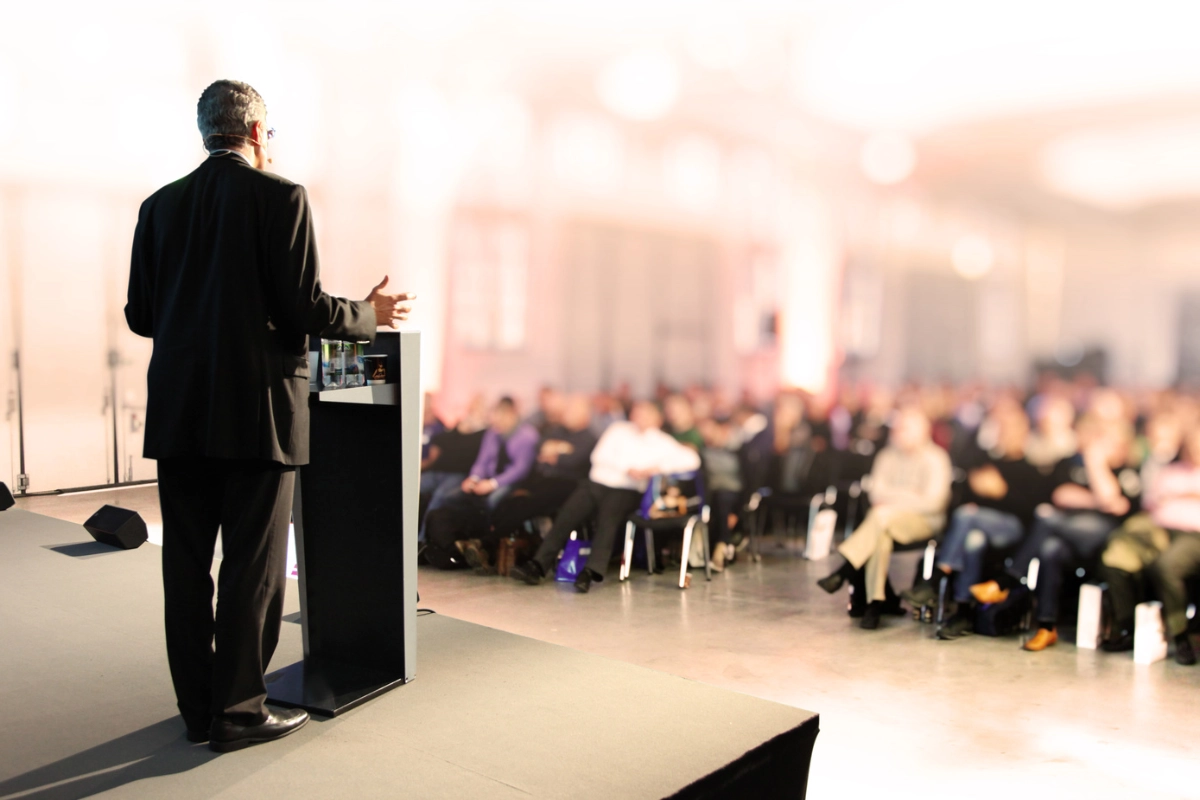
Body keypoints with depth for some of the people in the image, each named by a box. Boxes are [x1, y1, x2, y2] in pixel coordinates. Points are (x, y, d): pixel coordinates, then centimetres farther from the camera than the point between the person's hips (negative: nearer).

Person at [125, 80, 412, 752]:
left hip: (179, 413, 6)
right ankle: (239, 712, 12)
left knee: (186, 563, 12)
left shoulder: (160, 206, 10)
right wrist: (369, 316, 4)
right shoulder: (280, 197, -7)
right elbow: (304, 308, -13)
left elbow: (141, 315, 10)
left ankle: (198, 707, 23)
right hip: (256, 411, -5)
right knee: (253, 566, 4)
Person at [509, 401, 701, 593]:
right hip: (595, 483, 3)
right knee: (566, 517, -18)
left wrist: (656, 468, -14)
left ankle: (591, 572, -40)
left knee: (607, 519, -32)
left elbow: (692, 460, -4)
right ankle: (538, 566, -20)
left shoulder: (662, 442, 8)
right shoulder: (618, 430, 16)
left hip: (626, 491, -2)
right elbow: (599, 455, 3)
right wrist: (628, 468, -11)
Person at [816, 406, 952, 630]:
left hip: (924, 521, -4)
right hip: (890, 519, 4)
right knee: (881, 534, -35)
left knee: (882, 516, -36)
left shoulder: (935, 459, -5)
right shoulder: (888, 456, 11)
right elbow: (877, 492, 4)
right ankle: (875, 603, -36)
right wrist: (909, 495, -11)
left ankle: (843, 572, -37)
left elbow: (932, 502, -13)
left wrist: (893, 503, -12)